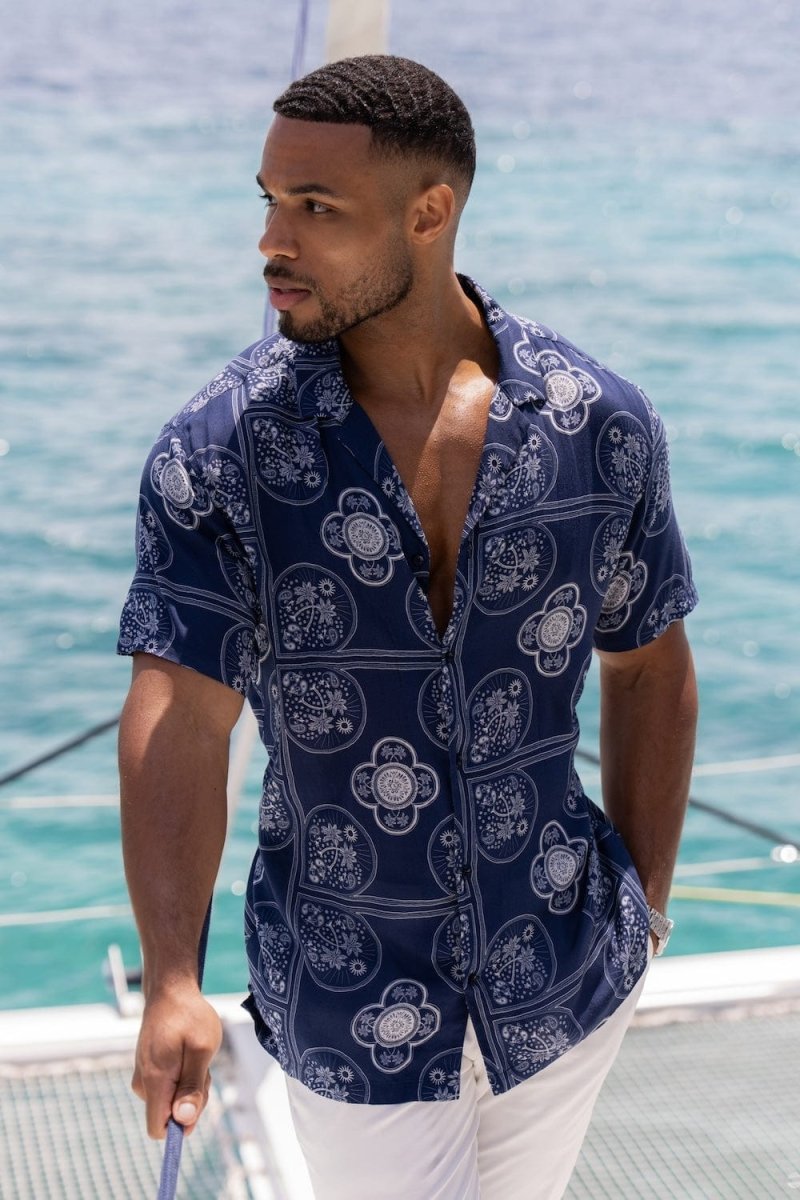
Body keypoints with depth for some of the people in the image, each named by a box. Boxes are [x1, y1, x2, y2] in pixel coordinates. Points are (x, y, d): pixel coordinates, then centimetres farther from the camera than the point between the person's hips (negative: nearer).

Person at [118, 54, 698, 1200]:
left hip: (565, 960, 2)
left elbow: (648, 666, 4)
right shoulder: (219, 451, -15)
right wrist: (172, 984, -31)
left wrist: (648, 896, 7)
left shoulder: (599, 425, -9)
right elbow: (179, 715, -21)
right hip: (347, 985, -2)